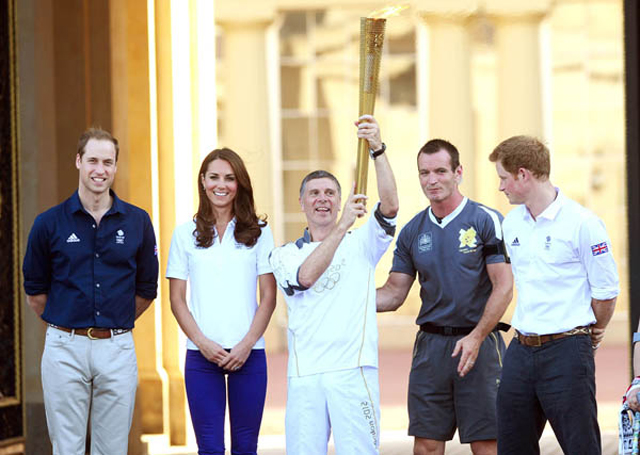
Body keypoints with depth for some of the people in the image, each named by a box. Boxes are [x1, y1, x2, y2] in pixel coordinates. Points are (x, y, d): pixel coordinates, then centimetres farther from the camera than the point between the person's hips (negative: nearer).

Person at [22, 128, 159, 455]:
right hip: (65, 350, -1)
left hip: (117, 350, 1)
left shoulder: (138, 222, 4)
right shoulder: (49, 224, 0)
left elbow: (146, 290, 14)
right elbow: (35, 292, 9)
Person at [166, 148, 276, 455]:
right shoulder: (185, 234, 8)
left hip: (248, 354, 0)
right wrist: (202, 343, -8)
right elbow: (177, 300, 6)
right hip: (202, 355, 0)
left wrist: (247, 344, -7)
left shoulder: (258, 232, 7)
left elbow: (269, 297, 5)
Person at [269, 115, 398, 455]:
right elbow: (305, 276, -10)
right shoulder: (284, 255, 12)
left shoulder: (361, 244, 12)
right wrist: (342, 226, -17)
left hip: (353, 369, -1)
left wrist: (377, 150, -18)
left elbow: (389, 207, -6)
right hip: (304, 374, 1)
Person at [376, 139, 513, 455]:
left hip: (478, 343, -4)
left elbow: (503, 286, -7)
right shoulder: (413, 232, 11)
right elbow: (394, 293, 13)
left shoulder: (486, 221, -4)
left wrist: (476, 337, -17)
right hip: (430, 344, 4)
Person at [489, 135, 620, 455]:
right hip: (521, 352, 7)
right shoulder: (511, 224, 10)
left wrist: (591, 334, 7)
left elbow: (606, 291, -7)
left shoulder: (582, 223, -12)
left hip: (566, 353, -7)